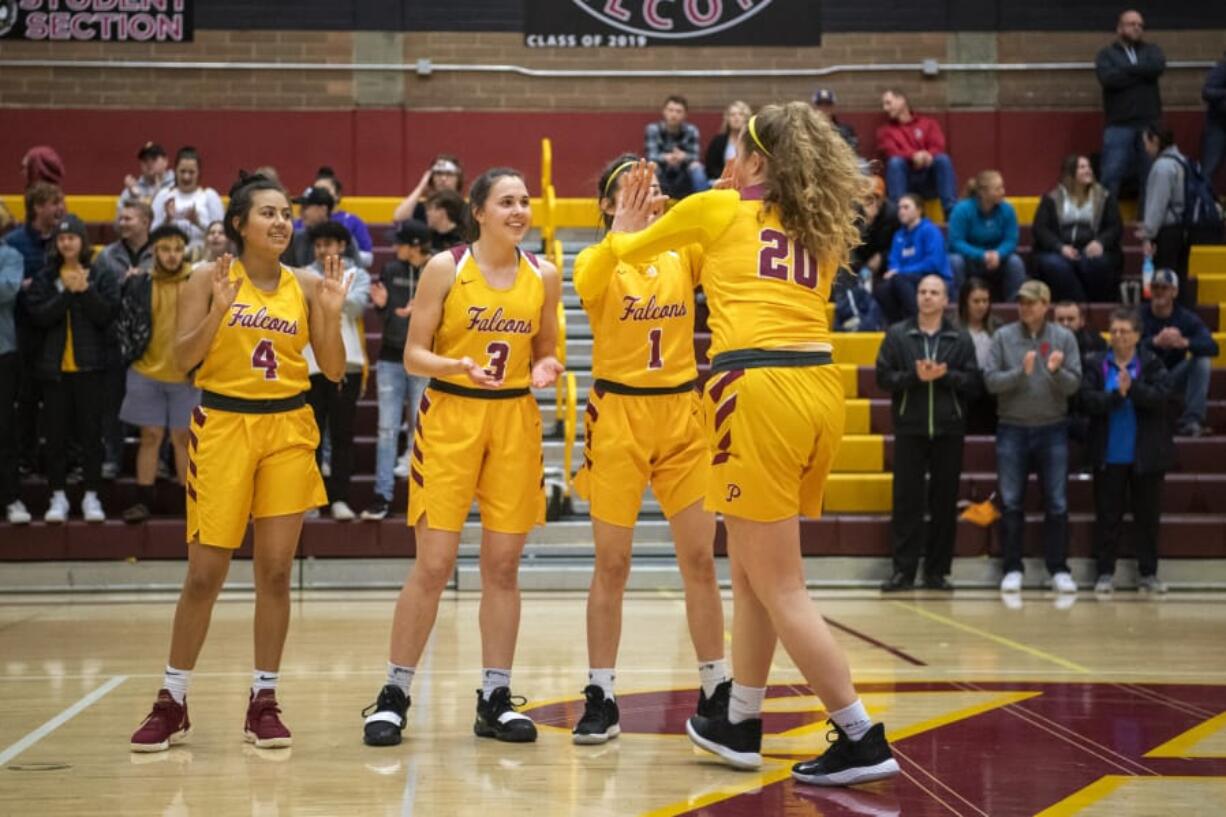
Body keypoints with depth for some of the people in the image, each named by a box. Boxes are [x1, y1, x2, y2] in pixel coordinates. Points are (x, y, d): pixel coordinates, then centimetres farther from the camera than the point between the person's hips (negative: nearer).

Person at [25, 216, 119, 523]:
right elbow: (39, 316, -8)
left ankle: (91, 496, 10)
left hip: (89, 365, -1)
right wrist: (68, 293, -16)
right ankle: (58, 496, 12)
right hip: (54, 365, 1)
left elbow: (107, 314, -8)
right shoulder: (44, 279, 5)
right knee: (56, 433, 5)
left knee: (91, 431, 2)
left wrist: (85, 290, -16)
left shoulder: (101, 278, 4)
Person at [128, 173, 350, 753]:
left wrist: (332, 314, -10)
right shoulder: (209, 280, -2)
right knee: (204, 575, 0)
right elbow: (182, 358, -9)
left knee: (275, 572, 3)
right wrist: (220, 310, -22)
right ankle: (172, 703, 13)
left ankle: (264, 702, 13)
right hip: (222, 427, -2)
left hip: (288, 430, 2)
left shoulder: (306, 286, 5)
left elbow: (333, 370, 5)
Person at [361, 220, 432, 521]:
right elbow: (384, 313, 14)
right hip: (391, 359, 3)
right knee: (387, 428, 2)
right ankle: (382, 496, 4)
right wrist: (381, 304, -8)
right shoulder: (391, 270, 5)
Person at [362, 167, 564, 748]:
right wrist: (457, 366, -23)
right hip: (450, 417, -3)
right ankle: (394, 694, 8)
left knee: (503, 565, 5)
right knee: (433, 565, -4)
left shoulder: (543, 275, 5)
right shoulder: (445, 269, -6)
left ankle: (495, 698, 14)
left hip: (515, 420, 3)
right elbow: (413, 354, -5)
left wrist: (546, 368, -7)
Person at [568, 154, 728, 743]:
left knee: (700, 560, 3)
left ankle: (716, 693, 13)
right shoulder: (597, 261, -3)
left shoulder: (682, 256, 6)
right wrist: (625, 226, -43)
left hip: (682, 416, 2)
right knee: (612, 565, 1)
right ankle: (600, 698, 9)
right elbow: (591, 283, -27)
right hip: (617, 416, -2)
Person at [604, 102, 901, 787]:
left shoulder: (719, 209, 7)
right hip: (821, 388, 7)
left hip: (758, 391, -7)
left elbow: (627, 250, 21)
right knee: (752, 569, 19)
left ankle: (863, 740, -4)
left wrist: (625, 223, 44)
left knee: (778, 586, -2)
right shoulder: (821, 229, 19)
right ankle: (741, 724, 28)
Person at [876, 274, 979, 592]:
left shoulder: (961, 338, 6)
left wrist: (945, 375, -15)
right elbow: (884, 377, -1)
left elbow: (974, 382, 0)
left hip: (949, 430, 1)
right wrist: (916, 377, -15)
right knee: (907, 500, -1)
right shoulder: (897, 335, 5)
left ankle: (937, 570, 11)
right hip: (909, 429, -1)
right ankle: (903, 570, 2)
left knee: (945, 502, 4)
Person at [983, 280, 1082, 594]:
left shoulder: (1063, 337, 1)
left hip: (1053, 429, 0)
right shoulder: (1003, 336, 0)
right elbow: (990, 380, -6)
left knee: (1057, 504, 2)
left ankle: (1058, 569, 10)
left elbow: (1073, 384, -3)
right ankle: (1012, 568, 10)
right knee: (1010, 503, 3)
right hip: (1012, 428, 0)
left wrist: (1057, 371, -24)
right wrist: (1021, 372, -21)